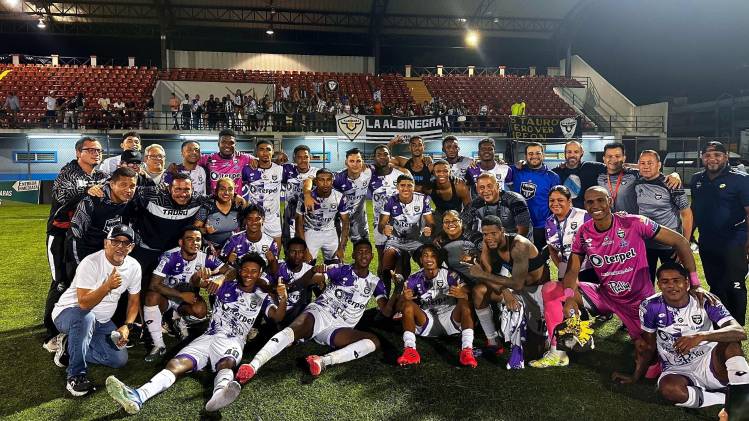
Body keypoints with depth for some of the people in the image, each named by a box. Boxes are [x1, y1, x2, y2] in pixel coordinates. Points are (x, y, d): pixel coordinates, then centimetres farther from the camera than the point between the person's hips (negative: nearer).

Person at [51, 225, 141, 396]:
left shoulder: (133, 267, -8)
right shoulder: (91, 263, -25)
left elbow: (134, 300, 6)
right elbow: (84, 304, -32)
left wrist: (126, 326, -5)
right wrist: (107, 286, -46)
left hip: (101, 322, 6)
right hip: (68, 313, -6)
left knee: (120, 359, -8)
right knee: (86, 317, -41)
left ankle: (71, 347, 11)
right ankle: (76, 375, -24)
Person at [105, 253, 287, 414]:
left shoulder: (262, 297, 15)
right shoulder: (226, 286, 18)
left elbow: (278, 316, 0)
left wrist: (283, 299, -22)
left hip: (233, 340, -2)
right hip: (209, 336, 3)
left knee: (226, 363, -39)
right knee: (177, 363, -25)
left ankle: (221, 391, -75)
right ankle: (138, 396, -49)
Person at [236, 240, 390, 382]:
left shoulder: (375, 282, 16)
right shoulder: (341, 270, 8)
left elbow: (386, 311, 7)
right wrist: (315, 271, -20)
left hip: (339, 328, 2)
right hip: (319, 313, -2)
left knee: (374, 341, -27)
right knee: (295, 329, -35)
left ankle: (324, 360, -47)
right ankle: (253, 365, -52)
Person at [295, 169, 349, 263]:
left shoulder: (339, 198, -14)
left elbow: (345, 223, -7)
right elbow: (299, 223, -11)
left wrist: (341, 248, -14)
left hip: (330, 233, 2)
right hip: (311, 232, -2)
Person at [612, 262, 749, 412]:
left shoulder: (705, 301, -9)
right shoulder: (650, 306, -7)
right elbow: (648, 345, 6)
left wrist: (701, 336, -39)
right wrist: (635, 377, 10)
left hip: (710, 363, 0)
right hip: (678, 372, 0)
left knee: (730, 339, -27)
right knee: (668, 388, -34)